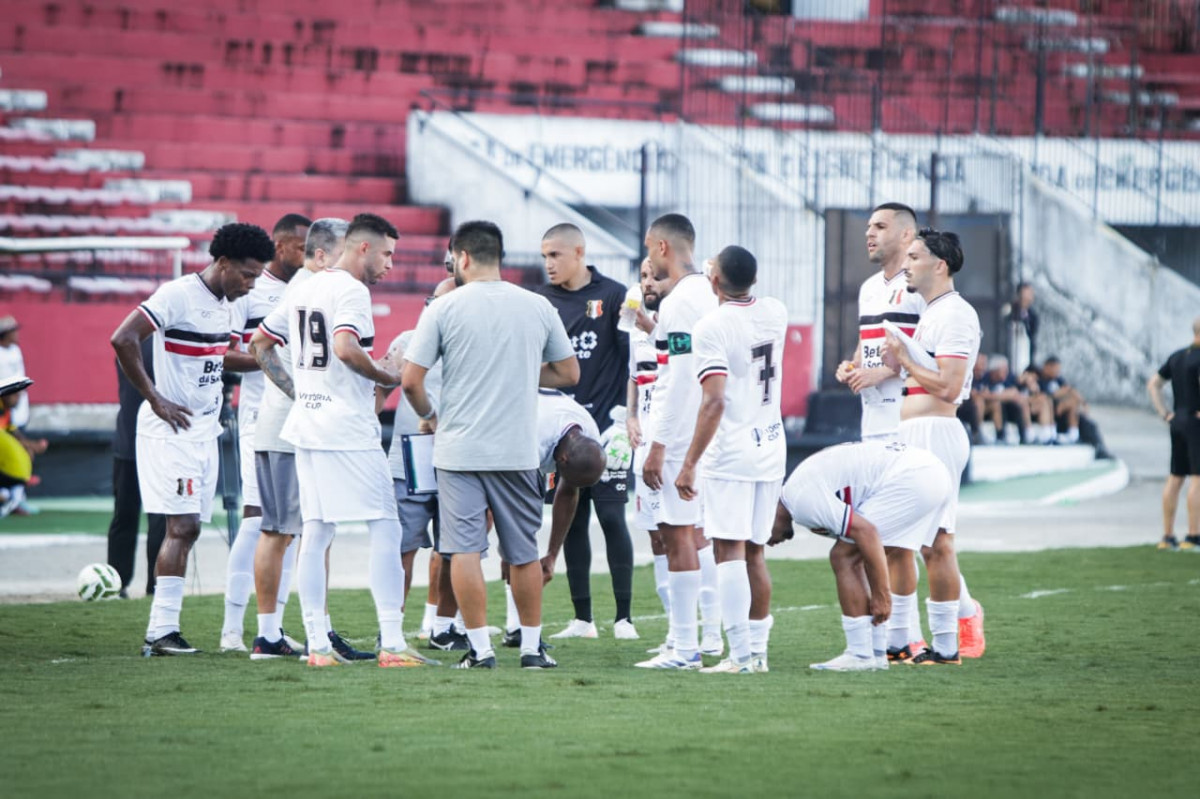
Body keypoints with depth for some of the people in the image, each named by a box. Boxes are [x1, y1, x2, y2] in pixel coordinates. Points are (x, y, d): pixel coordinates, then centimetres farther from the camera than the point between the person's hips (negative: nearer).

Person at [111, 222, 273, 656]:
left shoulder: (223, 304, 13)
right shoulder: (178, 295, -15)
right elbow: (123, 339, -21)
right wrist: (155, 399, -18)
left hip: (205, 428, 9)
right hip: (173, 427, -9)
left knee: (187, 529, 6)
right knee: (182, 526, -12)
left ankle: (162, 630, 7)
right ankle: (161, 631, -11)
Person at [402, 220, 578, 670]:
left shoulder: (444, 308, -5)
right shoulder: (538, 307, 4)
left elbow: (411, 380, -6)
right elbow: (568, 373, 12)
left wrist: (429, 416, 12)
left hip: (459, 448, -3)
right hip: (517, 449, 3)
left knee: (464, 549, 0)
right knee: (523, 552, 12)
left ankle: (480, 648, -3)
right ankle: (532, 646, 18)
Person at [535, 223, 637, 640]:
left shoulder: (613, 296, -2)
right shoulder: (542, 301, 9)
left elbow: (634, 357, -3)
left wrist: (623, 414, -10)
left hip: (607, 424, -4)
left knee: (611, 516, -5)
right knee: (571, 522, 5)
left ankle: (623, 616, 0)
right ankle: (582, 618, 11)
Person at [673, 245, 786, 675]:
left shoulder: (711, 327, -14)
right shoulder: (775, 313, 5)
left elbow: (714, 401, -21)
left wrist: (689, 463, -18)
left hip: (730, 454, -7)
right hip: (771, 449, 7)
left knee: (730, 551, -7)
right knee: (754, 552, 13)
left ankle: (740, 655, -11)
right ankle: (758, 650, 14)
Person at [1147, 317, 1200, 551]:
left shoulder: (1177, 356, 11)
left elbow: (1153, 384, 16)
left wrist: (1164, 414, 11)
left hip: (1178, 423, 8)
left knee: (1175, 479, 9)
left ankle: (1167, 536, 10)